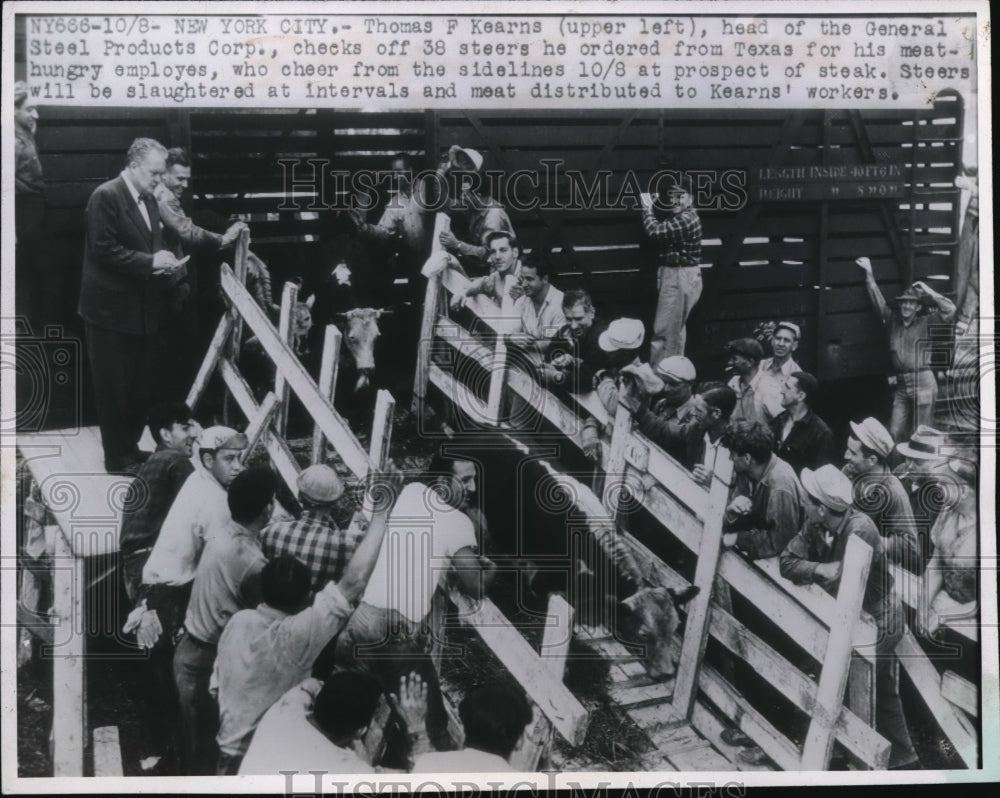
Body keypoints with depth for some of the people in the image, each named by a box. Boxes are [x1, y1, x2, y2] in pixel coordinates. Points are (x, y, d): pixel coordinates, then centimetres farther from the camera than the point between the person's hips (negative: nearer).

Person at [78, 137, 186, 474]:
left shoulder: (148, 198, 12)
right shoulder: (106, 196, -14)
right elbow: (103, 249, -20)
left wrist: (163, 259, -2)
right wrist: (150, 262, -21)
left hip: (141, 308, 8)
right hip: (111, 307, -8)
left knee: (138, 385, 14)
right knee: (114, 386, 1)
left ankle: (130, 447, 26)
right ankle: (118, 457, 10)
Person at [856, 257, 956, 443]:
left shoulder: (925, 323, 3)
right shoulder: (892, 321, 14)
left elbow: (950, 310, -8)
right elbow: (878, 300, 18)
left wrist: (929, 292, -5)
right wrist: (869, 273, 17)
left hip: (922, 382, -4)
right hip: (900, 385, 4)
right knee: (895, 434, 0)